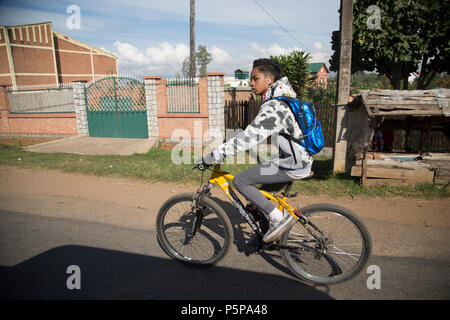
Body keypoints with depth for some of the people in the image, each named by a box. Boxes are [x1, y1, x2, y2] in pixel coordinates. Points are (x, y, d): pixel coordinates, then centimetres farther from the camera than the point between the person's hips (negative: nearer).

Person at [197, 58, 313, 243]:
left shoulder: (272, 108, -22)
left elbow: (248, 138, -30)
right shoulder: (281, 98, 11)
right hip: (300, 159, 10)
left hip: (294, 166, -10)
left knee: (240, 181, -12)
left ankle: (279, 218, -7)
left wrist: (211, 157, -27)